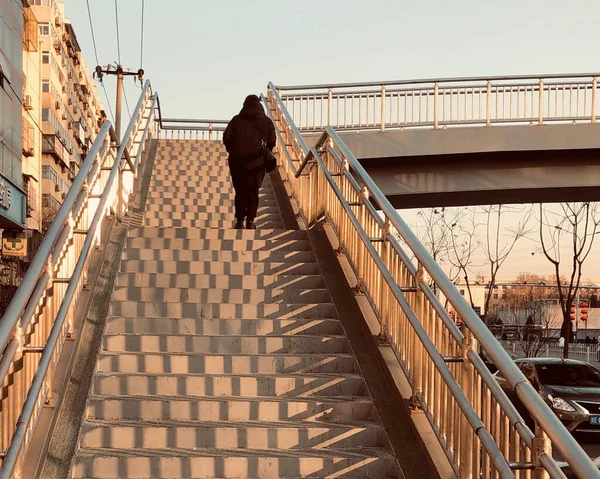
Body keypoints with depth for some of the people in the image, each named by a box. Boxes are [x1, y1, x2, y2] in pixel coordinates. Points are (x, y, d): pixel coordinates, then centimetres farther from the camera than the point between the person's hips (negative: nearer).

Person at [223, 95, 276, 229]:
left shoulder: (236, 120, 3)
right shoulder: (266, 121, 3)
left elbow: (226, 138, -3)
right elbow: (272, 141, -2)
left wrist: (233, 151, 12)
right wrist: (265, 154, 14)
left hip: (237, 160, 0)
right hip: (257, 162, 0)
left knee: (240, 192, 9)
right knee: (253, 192, 9)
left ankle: (239, 221, 7)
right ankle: (250, 221, 6)